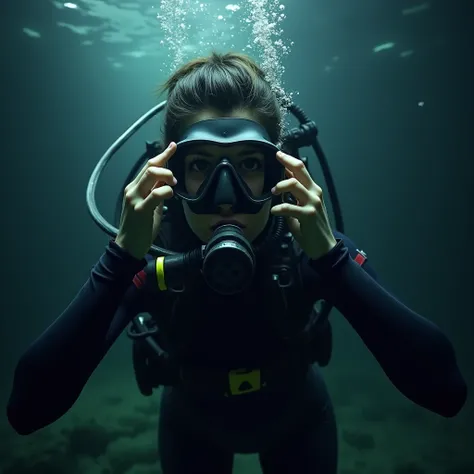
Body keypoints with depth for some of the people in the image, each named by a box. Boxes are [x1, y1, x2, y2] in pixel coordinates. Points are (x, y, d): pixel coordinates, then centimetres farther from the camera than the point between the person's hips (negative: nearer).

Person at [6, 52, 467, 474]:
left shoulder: (308, 246, -31)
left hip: (297, 422, 1)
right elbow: (28, 408, -38)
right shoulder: (148, 257, -31)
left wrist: (331, 257, -48)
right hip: (192, 429, 0)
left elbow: (445, 392, -37)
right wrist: (121, 256, -48)